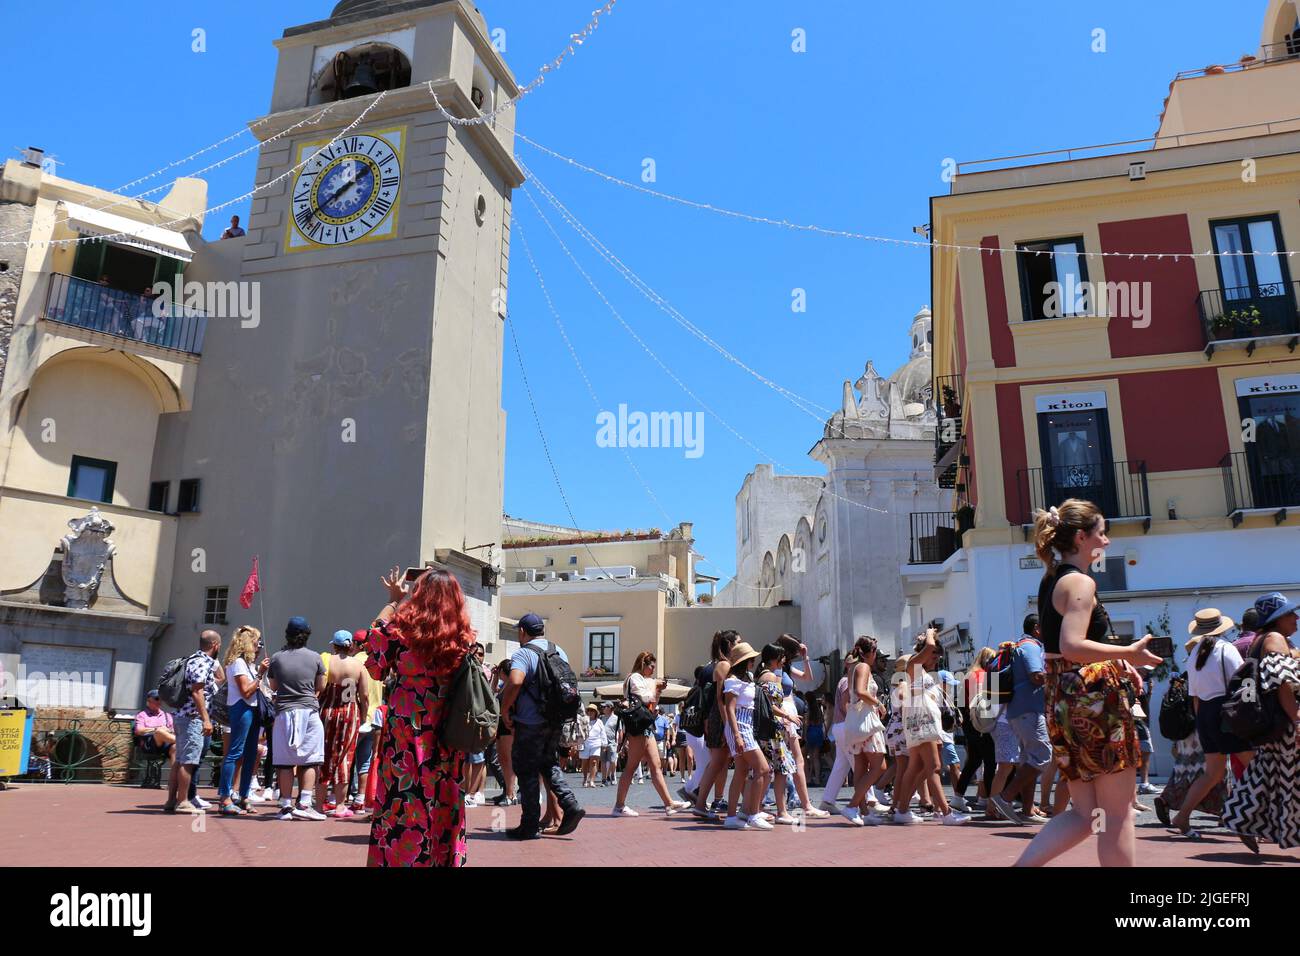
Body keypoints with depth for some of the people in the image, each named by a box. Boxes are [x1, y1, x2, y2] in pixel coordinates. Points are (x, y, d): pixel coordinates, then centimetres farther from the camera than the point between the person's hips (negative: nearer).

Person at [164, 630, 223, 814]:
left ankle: (171, 800, 18)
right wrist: (206, 719, -24)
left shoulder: (198, 660, 17)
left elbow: (219, 678, 31)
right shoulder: (202, 663, -14)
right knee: (188, 762, -6)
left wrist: (215, 660, 26)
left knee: (180, 762, 14)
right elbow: (197, 693, -22)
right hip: (193, 718, -10)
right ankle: (183, 802, -2)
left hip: (182, 716, 10)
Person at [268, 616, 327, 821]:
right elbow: (321, 687, 9)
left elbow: (273, 686, 15)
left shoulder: (277, 658, 3)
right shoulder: (314, 657, 0)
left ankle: (286, 806, 6)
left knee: (285, 762, 5)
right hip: (309, 711, -1)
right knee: (309, 761, 2)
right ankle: (303, 804, -3)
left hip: (284, 712, 2)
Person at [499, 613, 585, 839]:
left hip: (530, 723, -7)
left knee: (527, 771, 5)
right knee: (548, 764, 22)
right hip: (556, 721, 7)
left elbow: (515, 682, -30)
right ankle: (570, 805, 7)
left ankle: (530, 826, 10)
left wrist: (505, 710, -16)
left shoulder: (524, 654, -13)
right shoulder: (559, 652, 10)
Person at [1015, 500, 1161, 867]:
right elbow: (1072, 646, -24)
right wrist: (1128, 653, -15)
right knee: (1118, 812, 3)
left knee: (1083, 813, 13)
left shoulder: (1050, 581, 17)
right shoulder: (1080, 582, -12)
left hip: (1061, 698, 9)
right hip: (1093, 698, -9)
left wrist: (1115, 661, 18)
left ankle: (1020, 865, 2)